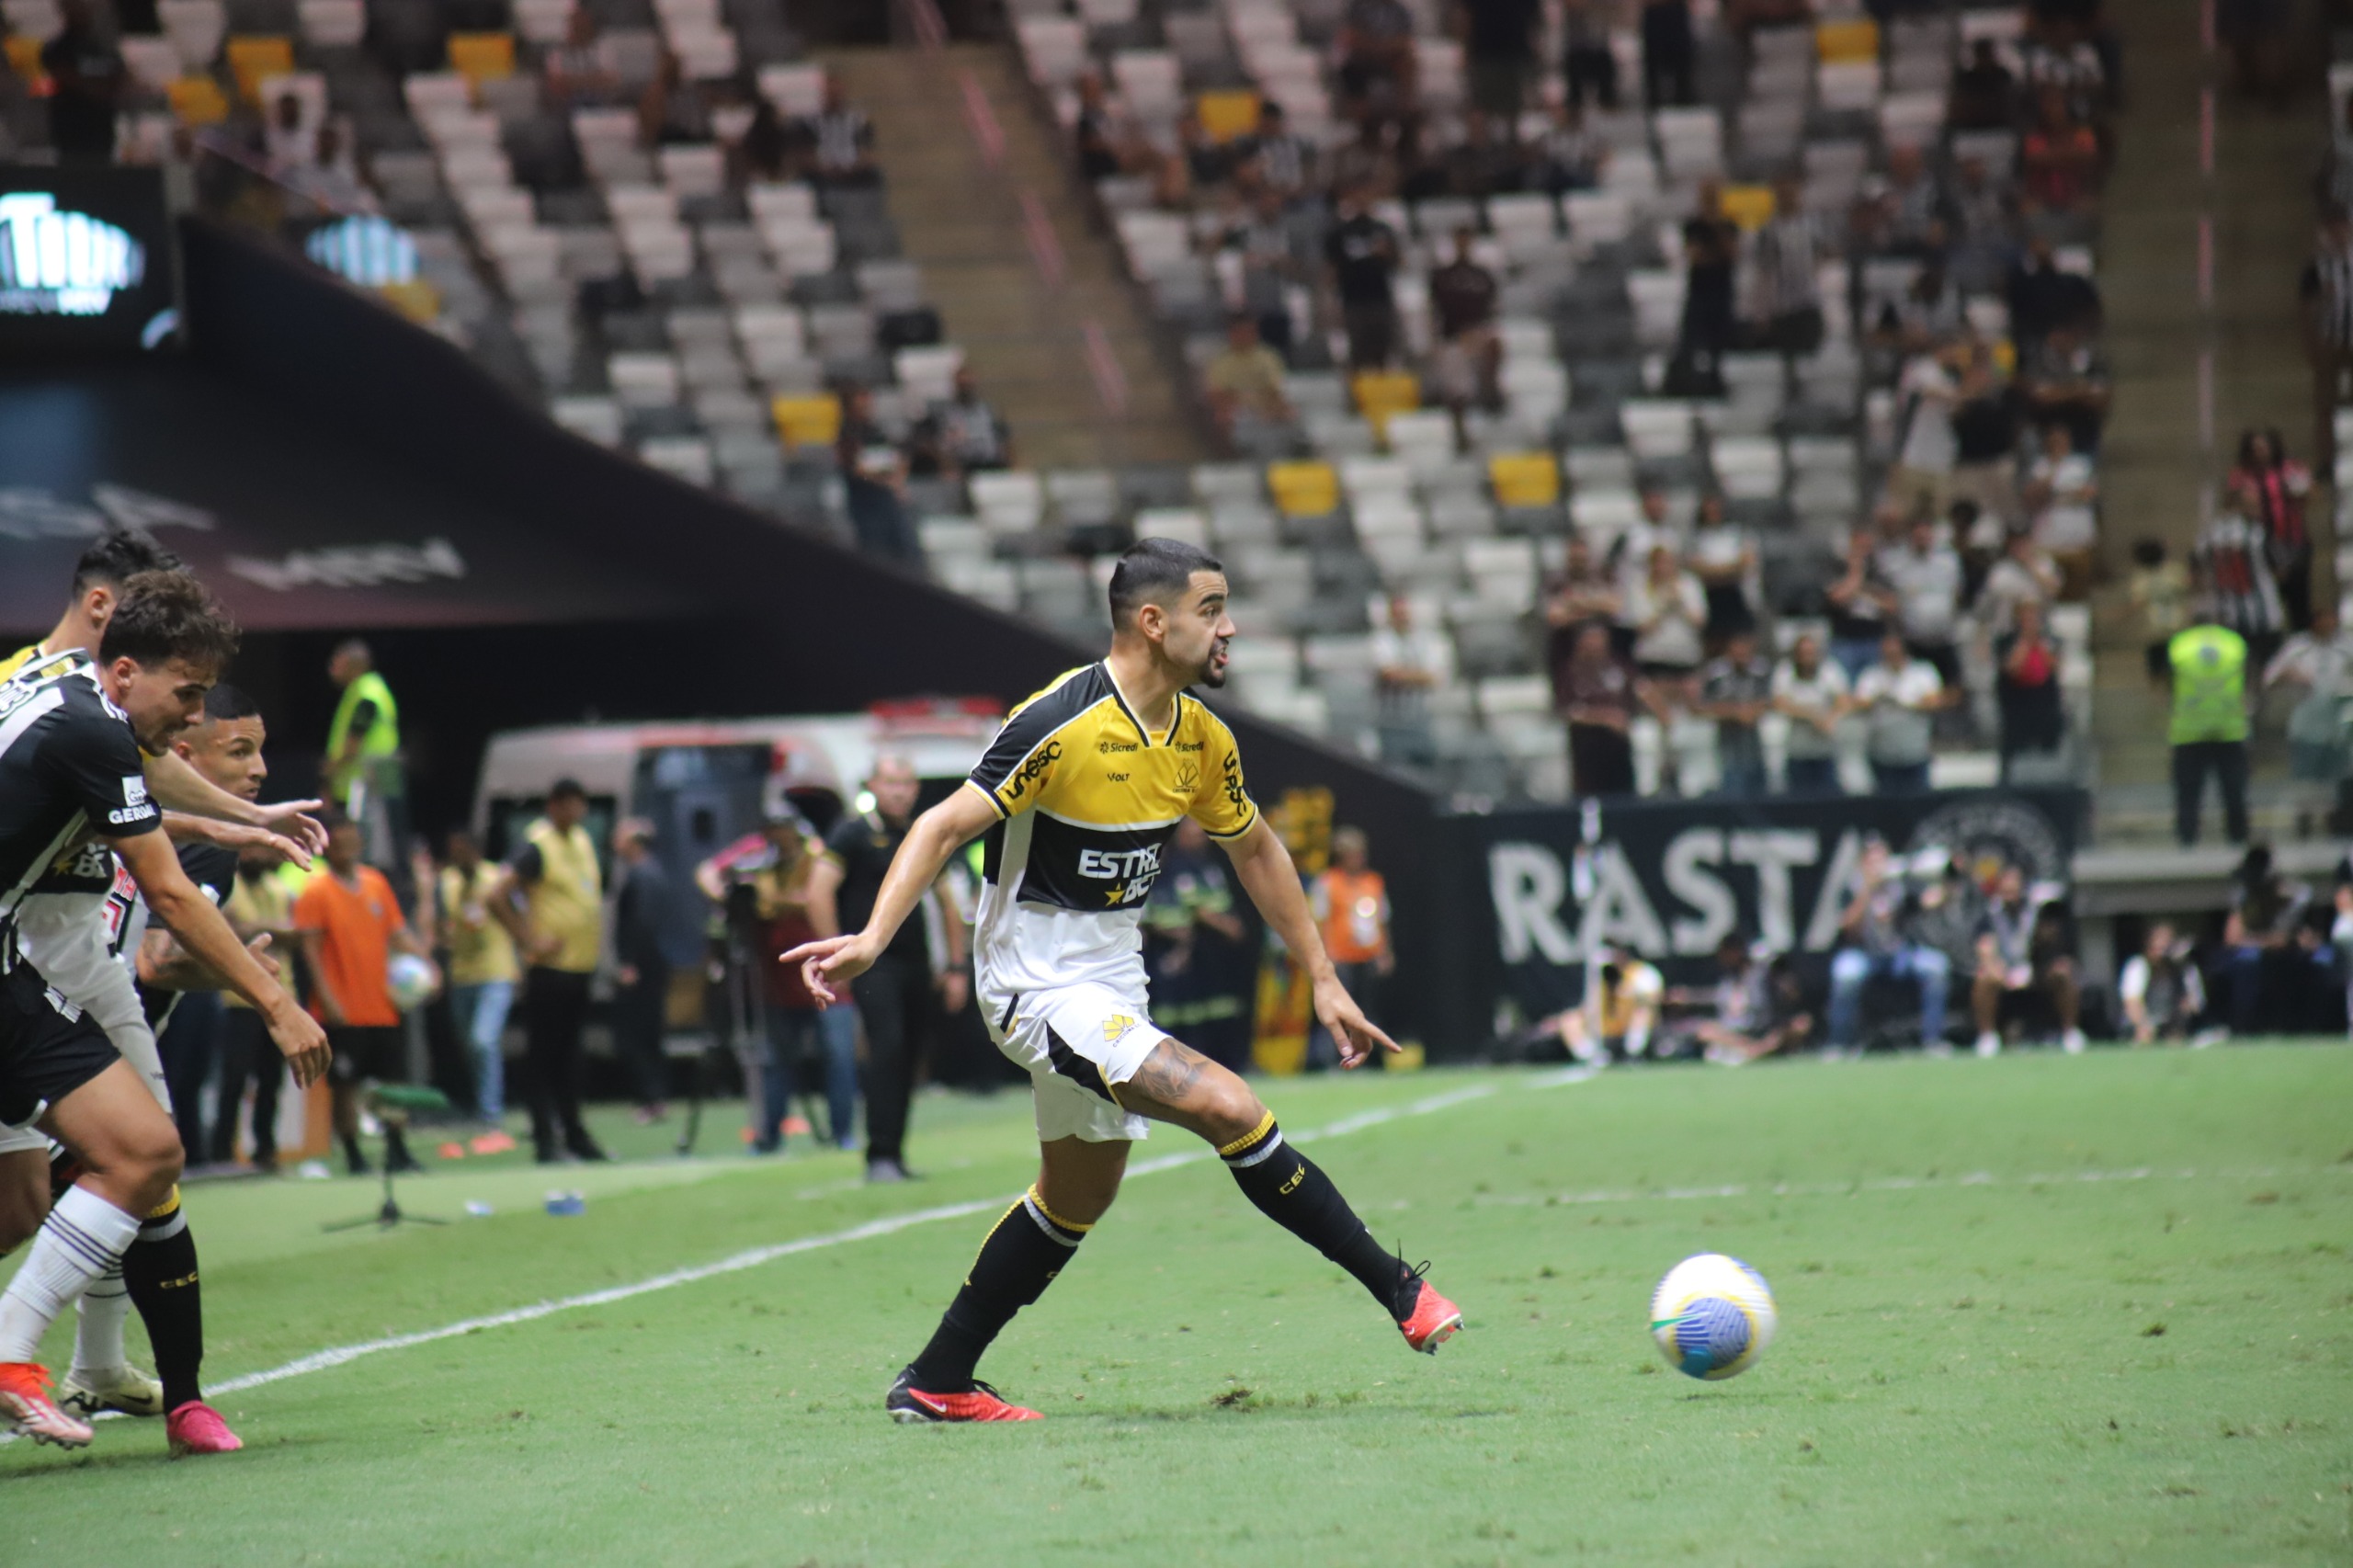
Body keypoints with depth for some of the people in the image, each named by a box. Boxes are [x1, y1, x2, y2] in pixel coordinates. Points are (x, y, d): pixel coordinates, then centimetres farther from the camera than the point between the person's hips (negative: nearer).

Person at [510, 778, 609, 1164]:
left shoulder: (583, 840, 14)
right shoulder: (537, 846, -11)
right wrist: (530, 940, -19)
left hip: (582, 966, 8)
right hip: (551, 969, -8)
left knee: (569, 1053, 14)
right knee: (544, 1053, -3)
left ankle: (573, 1132, 19)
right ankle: (545, 1136, -2)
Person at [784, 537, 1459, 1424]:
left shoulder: (1201, 737, 3)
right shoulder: (1060, 725, -21)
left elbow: (1255, 851, 17)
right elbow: (944, 827, -20)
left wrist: (1323, 981, 17)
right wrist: (872, 940, -32)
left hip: (1111, 983, 9)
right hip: (1040, 985, -9)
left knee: (1077, 1197, 16)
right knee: (1228, 1109, -21)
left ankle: (936, 1384, 27)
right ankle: (1397, 1289, -12)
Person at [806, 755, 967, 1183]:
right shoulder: (853, 833, -3)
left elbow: (945, 903, 22)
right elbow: (819, 894, -9)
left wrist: (955, 967, 18)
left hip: (917, 966, 6)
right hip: (873, 965, -6)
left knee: (907, 1060, 6)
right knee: (887, 1047, -19)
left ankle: (895, 1156, 14)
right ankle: (880, 1157, -18)